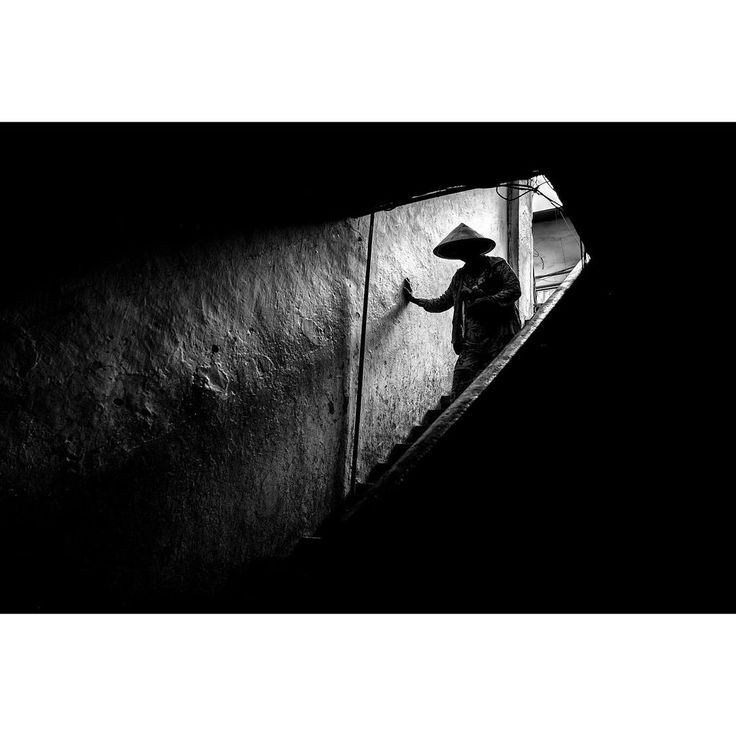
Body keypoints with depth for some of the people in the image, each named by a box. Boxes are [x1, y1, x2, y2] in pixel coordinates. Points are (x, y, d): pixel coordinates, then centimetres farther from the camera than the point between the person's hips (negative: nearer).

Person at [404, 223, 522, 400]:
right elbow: (443, 302, 31)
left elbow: (514, 290, -10)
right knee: (460, 392, -8)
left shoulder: (496, 265, 3)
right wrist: (416, 300, 30)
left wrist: (485, 302, -18)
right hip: (472, 344, 5)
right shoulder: (460, 276, 20)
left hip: (500, 339, -5)